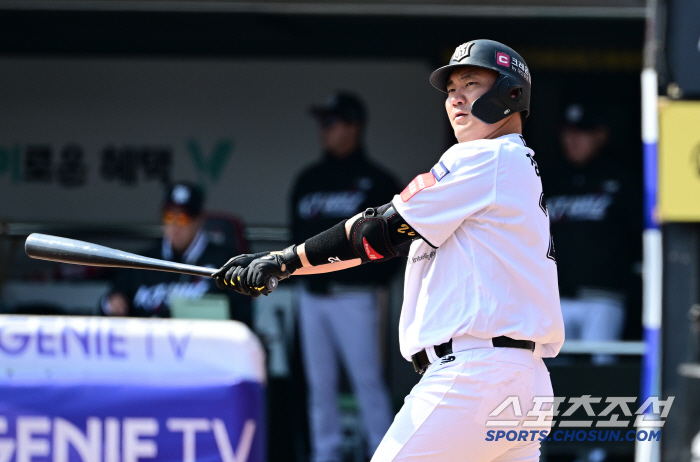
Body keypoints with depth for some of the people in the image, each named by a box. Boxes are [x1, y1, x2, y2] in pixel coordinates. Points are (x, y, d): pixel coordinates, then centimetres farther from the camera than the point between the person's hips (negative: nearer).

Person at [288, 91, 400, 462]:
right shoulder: (308, 180, 14)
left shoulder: (376, 182, -1)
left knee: (367, 379, -8)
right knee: (319, 382, 6)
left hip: (354, 296, -6)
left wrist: (378, 279, -11)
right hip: (312, 294, 6)